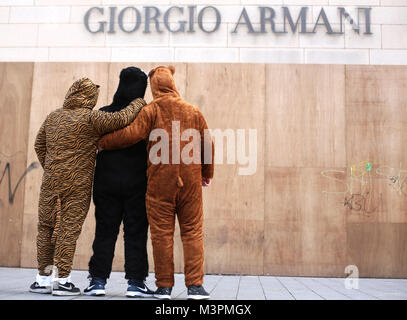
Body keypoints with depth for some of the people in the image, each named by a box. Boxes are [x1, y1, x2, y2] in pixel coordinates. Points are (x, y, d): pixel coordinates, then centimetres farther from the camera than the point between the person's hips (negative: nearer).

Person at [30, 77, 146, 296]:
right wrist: (137, 104, 2)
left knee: (46, 228, 11)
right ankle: (62, 281, 4)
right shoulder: (90, 118, -9)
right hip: (78, 184, -5)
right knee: (69, 229, -1)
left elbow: (39, 145, 18)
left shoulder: (53, 117, 12)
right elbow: (120, 120, -15)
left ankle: (43, 279, 18)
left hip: (51, 181, 6)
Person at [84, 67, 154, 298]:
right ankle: (135, 281, 7)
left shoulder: (103, 114, 1)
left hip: (106, 184, 2)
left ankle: (99, 280, 11)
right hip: (137, 185, -2)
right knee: (136, 234, 5)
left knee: (105, 232, 9)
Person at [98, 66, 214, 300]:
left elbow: (132, 134, -12)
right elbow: (207, 144, 12)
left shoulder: (151, 110, 0)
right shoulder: (193, 111, 10)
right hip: (190, 181, 2)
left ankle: (164, 286, 8)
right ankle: (195, 285, 6)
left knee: (162, 233, 4)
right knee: (193, 231, 7)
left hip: (159, 182, -2)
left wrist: (102, 142, 3)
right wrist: (207, 172, 25)